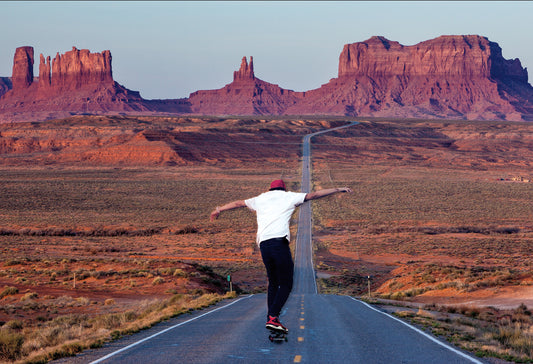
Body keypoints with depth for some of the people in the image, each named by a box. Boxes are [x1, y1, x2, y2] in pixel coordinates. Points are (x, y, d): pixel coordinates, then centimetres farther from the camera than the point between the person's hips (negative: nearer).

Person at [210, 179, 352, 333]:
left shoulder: (260, 199, 25)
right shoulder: (288, 197, 15)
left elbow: (238, 203, 38)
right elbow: (314, 195, 15)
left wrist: (219, 209, 53)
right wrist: (338, 190, 21)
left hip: (263, 244, 5)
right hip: (280, 243, -5)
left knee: (273, 283, 15)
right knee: (286, 284, -2)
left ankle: (271, 319, 7)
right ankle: (273, 317, -19)